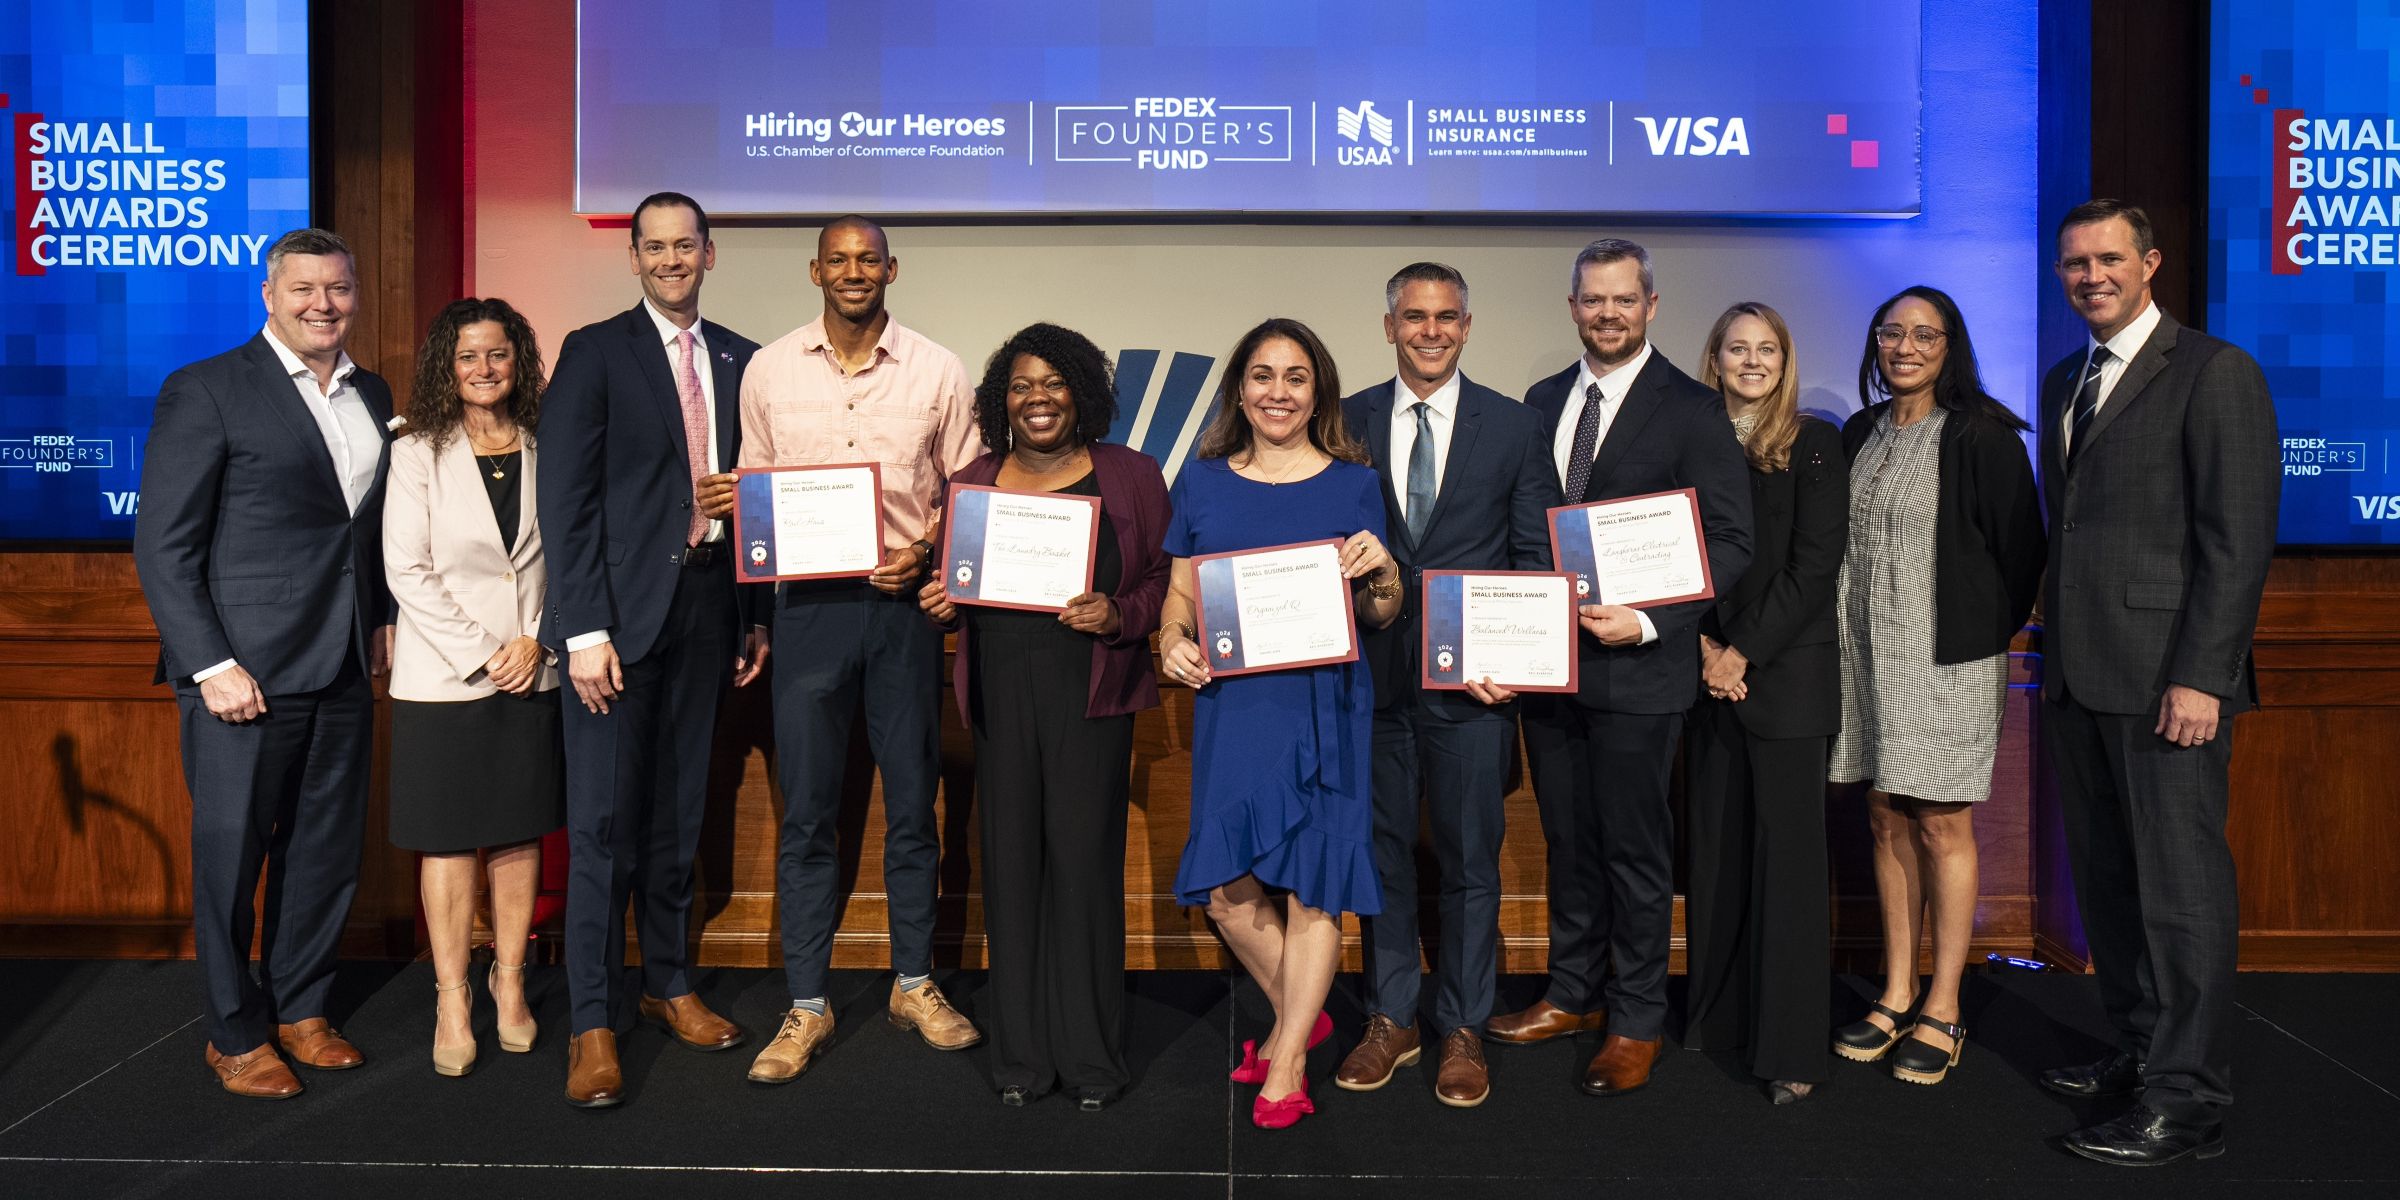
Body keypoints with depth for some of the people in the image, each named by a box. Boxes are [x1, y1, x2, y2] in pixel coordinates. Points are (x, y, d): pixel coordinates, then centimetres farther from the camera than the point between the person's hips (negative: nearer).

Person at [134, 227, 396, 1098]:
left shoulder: (373, 396, 12)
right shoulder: (205, 390, -6)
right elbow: (163, 542, -9)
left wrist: (384, 617, 6)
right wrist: (211, 664, -14)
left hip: (343, 668, 6)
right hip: (244, 670, -5)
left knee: (326, 850, 13)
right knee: (232, 853, 6)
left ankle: (301, 1008, 29)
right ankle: (235, 1033, 21)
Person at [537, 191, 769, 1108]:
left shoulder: (741, 360, 12)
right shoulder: (595, 352, -1)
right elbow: (566, 500, -7)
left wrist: (756, 617, 9)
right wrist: (585, 631, -13)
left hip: (708, 608, 4)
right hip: (622, 611, -4)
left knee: (679, 815, 13)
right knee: (604, 823, -2)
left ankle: (667, 984, 28)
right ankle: (591, 1022, 7)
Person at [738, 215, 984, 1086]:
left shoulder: (936, 371, 3)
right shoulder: (769, 370, 6)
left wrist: (926, 552, -9)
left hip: (905, 600, 0)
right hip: (809, 602, 0)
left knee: (912, 802, 8)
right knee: (807, 810, 3)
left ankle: (914, 984, 24)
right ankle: (806, 1006, 14)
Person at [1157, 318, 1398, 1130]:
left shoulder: (1352, 483, 4)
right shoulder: (1204, 481, 8)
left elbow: (1381, 618, 6)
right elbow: (1180, 591, 13)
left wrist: (1381, 572, -15)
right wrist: (1173, 642, -7)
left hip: (1322, 704, -2)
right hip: (1230, 702, 2)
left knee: (1312, 880, 2)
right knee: (1226, 885, 2)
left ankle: (1287, 1061, 18)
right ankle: (1300, 1016, 29)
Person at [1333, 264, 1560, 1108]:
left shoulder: (1515, 428, 3)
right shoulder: (1348, 423, 6)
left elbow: (1537, 556, 3)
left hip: (1473, 680, -1)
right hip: (1373, 678, 1)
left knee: (1470, 860, 7)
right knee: (1382, 854, 11)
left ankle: (1463, 1031, 22)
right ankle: (1391, 1022, 26)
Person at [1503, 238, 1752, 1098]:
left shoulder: (1692, 409, -6)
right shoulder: (1543, 402, 12)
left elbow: (1730, 542, -8)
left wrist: (1647, 622, -18)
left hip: (1637, 669, -5)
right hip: (1547, 660, 5)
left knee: (1635, 849, 5)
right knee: (1567, 841, 16)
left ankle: (1636, 1021, 20)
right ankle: (1573, 996, 31)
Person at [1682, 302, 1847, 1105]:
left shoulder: (1813, 444, 0)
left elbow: (1815, 564, -7)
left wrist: (1744, 652, -12)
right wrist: (1703, 648, -6)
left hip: (1786, 672, -4)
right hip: (1707, 674, 4)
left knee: (1789, 853, -1)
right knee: (1714, 847, 9)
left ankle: (1791, 1047, 4)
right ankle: (1716, 1014, 21)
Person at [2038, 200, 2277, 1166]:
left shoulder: (2215, 374, -5)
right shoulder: (2063, 382, 18)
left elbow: (2240, 537, -12)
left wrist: (2199, 676, -17)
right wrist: (2053, 655, 14)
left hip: (2167, 678, -7)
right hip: (2079, 676, 8)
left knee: (2181, 885, -2)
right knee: (2105, 873, 14)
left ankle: (2187, 1100, 6)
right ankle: (2141, 1046, 27)